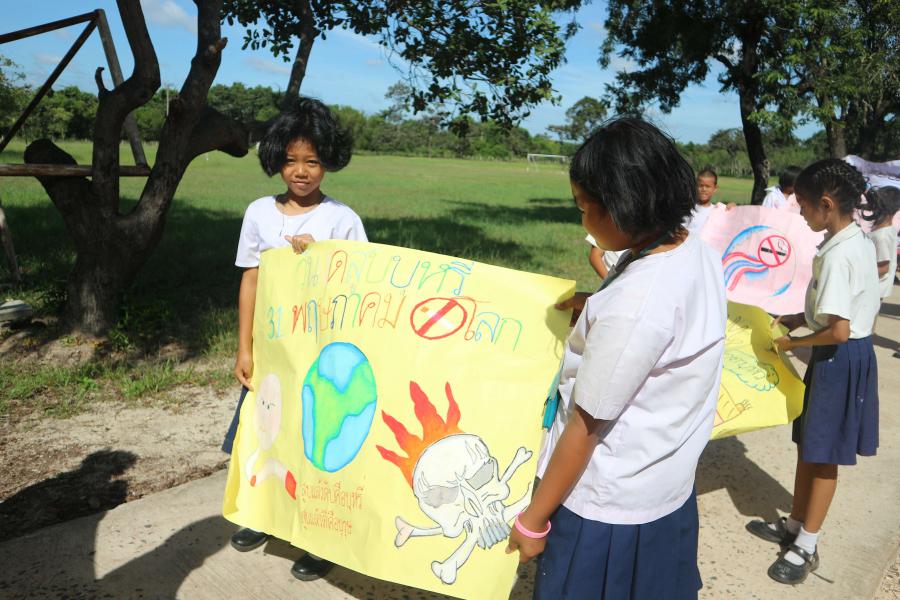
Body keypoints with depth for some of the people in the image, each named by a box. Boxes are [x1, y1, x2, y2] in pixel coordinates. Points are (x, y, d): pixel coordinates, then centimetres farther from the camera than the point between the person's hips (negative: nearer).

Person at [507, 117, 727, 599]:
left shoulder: (632, 305, -31)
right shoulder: (699, 253, -5)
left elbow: (585, 427, -23)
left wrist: (533, 520, -12)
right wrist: (595, 306, 7)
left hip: (608, 508, -8)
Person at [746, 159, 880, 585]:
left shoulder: (837, 256, -25)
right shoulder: (860, 242, 5)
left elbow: (838, 332, -27)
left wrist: (792, 342, -12)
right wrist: (801, 318, 11)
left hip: (840, 360, -9)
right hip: (852, 354, 9)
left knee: (822, 455, 4)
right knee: (808, 445, 19)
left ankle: (806, 548, 19)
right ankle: (794, 526, 34)